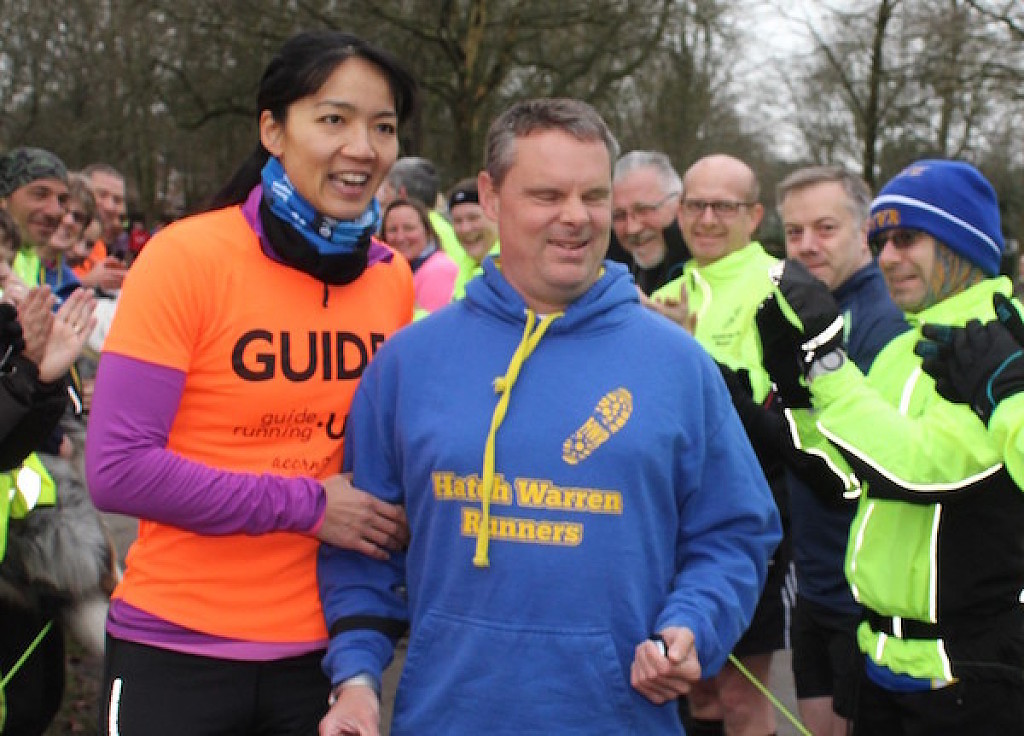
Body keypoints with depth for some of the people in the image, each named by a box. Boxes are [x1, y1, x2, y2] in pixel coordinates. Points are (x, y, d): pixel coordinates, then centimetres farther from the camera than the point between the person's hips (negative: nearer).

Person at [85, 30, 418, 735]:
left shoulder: (393, 279, 1)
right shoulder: (186, 257, -12)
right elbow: (118, 470, -16)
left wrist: (395, 516, -6)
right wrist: (306, 504, -17)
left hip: (323, 648, 4)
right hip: (177, 649, -4)